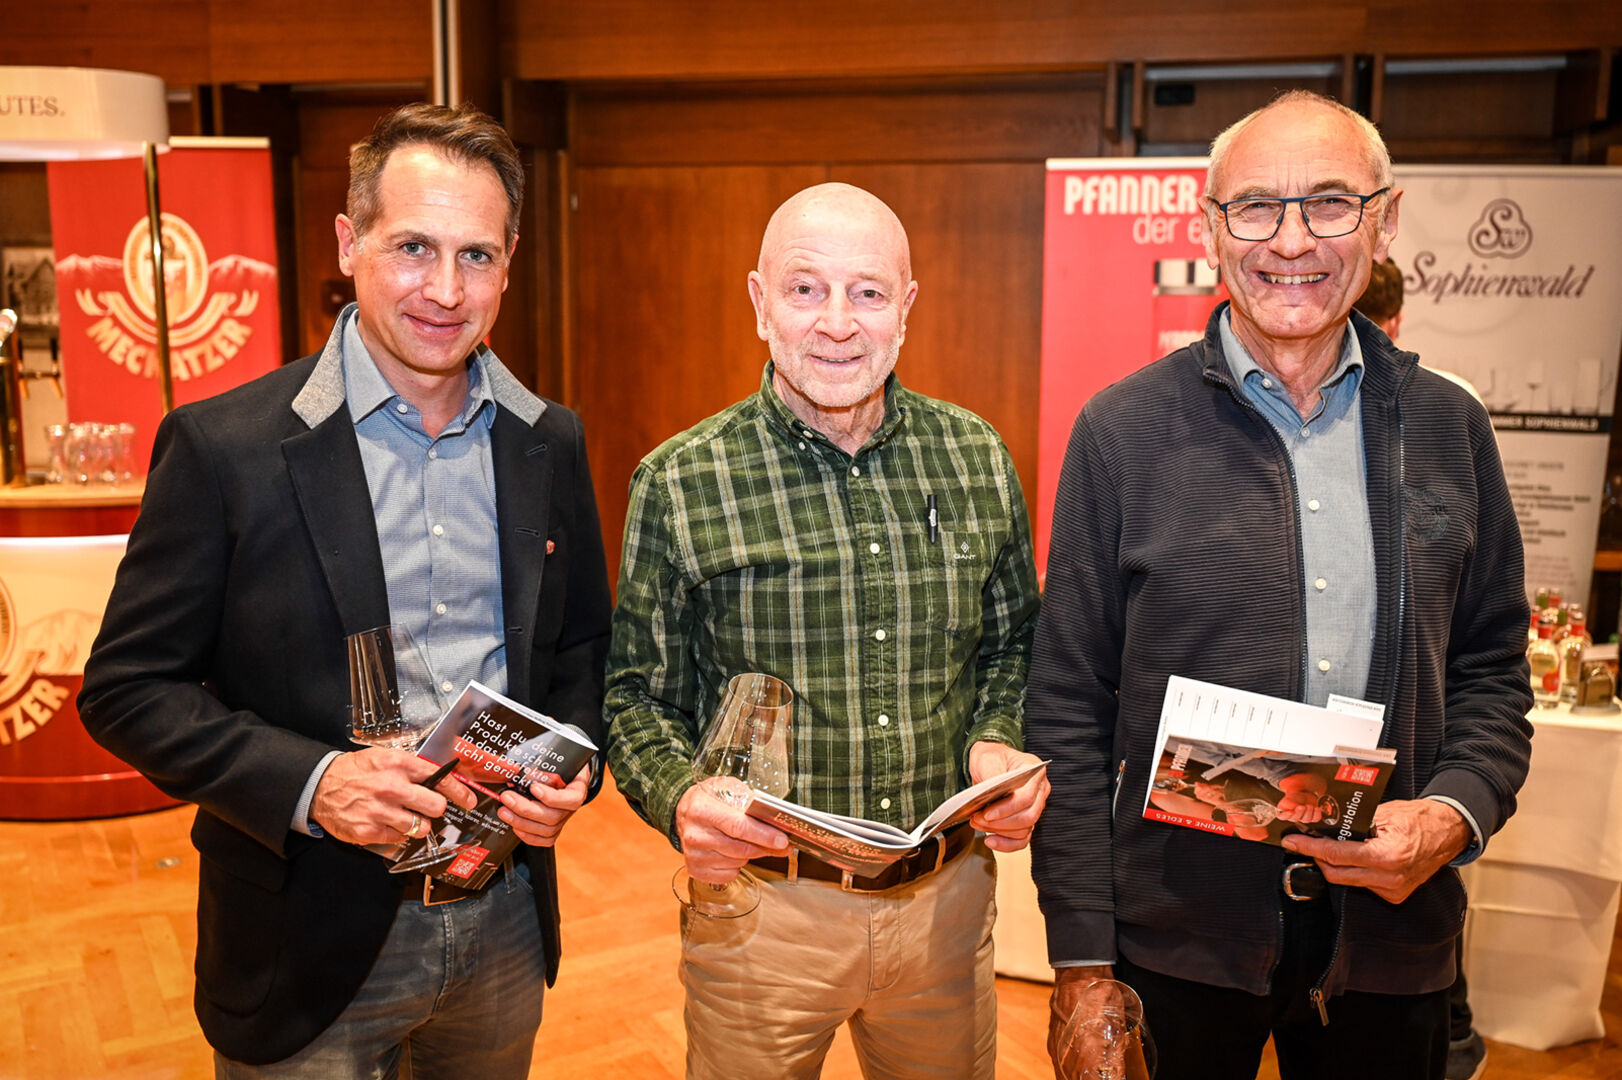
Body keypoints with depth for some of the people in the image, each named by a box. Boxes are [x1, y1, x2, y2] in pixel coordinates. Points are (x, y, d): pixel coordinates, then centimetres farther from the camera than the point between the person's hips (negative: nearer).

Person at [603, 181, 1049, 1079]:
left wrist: (1000, 742, -8)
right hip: (760, 906, -3)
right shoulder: (679, 485, -10)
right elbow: (636, 695, -4)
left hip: (948, 896, 3)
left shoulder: (979, 460, 0)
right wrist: (681, 798, -23)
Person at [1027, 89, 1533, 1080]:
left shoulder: (1450, 429, 2)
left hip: (1392, 937, 3)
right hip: (1176, 933, -2)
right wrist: (1080, 960, -8)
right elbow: (1070, 710, -7)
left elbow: (1492, 668, 10)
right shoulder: (1123, 432, -8)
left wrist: (1456, 813, -10)